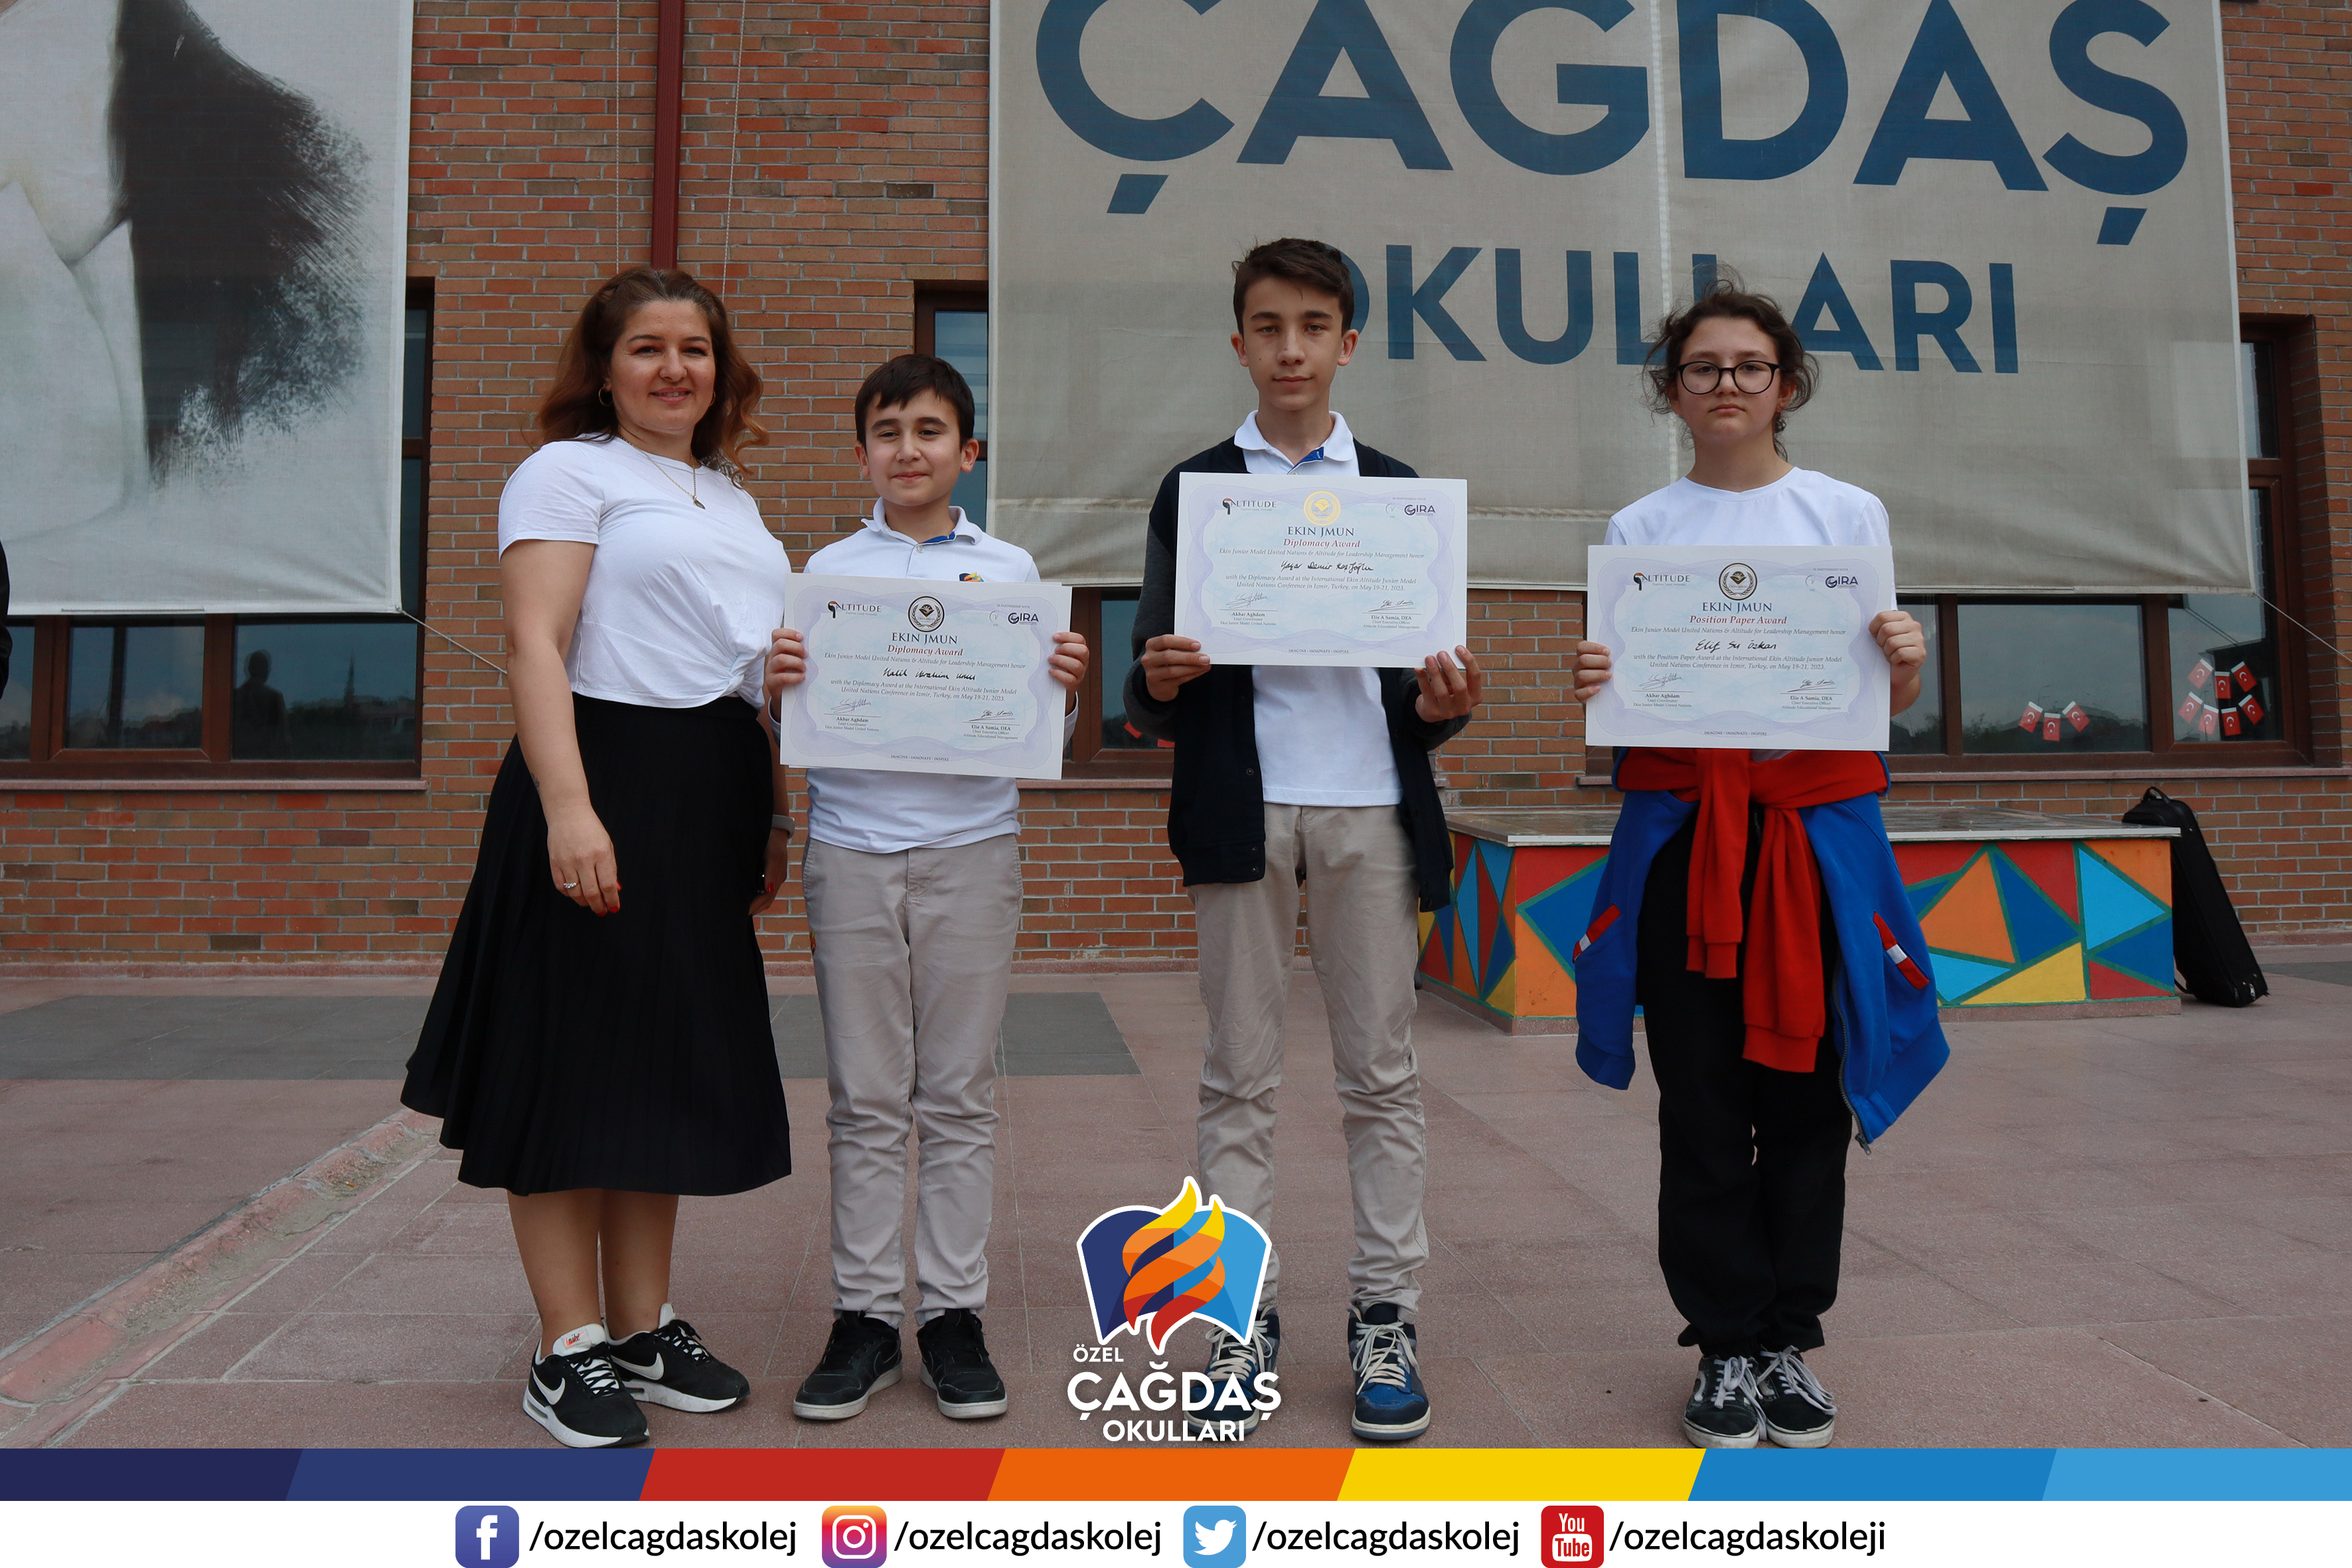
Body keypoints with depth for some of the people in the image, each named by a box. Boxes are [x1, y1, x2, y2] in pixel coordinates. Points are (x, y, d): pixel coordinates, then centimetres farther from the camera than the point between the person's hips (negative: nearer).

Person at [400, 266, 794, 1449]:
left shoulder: (734, 498, 21)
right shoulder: (569, 471, -1)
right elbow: (536, 643, -12)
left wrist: (775, 815, 18)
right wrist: (568, 807, -23)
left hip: (713, 797, 8)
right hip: (603, 779, -7)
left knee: (672, 1063, 11)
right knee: (574, 1062, -1)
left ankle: (645, 1330, 22)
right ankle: (569, 1352, 11)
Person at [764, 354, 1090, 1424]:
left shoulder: (1011, 571, 8)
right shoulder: (828, 572, 9)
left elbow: (1041, 735, 10)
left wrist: (1067, 687, -11)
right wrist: (774, 685, -11)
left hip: (972, 849, 0)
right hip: (852, 849, 1)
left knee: (959, 1096, 4)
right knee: (865, 1099, 5)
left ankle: (955, 1313, 13)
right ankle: (865, 1315, 14)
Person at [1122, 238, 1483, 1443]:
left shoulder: (1398, 491, 13)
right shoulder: (1193, 489, 10)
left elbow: (1422, 669, 12)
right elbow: (1154, 692, 5)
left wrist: (1441, 705, -10)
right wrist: (1158, 681, -17)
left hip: (1371, 805, 1)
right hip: (1240, 806, -1)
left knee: (1380, 1071, 5)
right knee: (1239, 1074, 4)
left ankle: (1386, 1312, 15)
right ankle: (1242, 1315, 14)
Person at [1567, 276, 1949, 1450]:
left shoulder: (1848, 512, 9)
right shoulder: (1639, 528, 9)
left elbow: (1886, 697, 9)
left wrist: (1909, 664, -13)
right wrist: (1593, 685, -14)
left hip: (1817, 821, 0)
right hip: (1683, 825, 0)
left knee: (1806, 1088, 4)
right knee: (1703, 1100, 2)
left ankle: (1792, 1339, 18)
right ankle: (1727, 1346, 14)